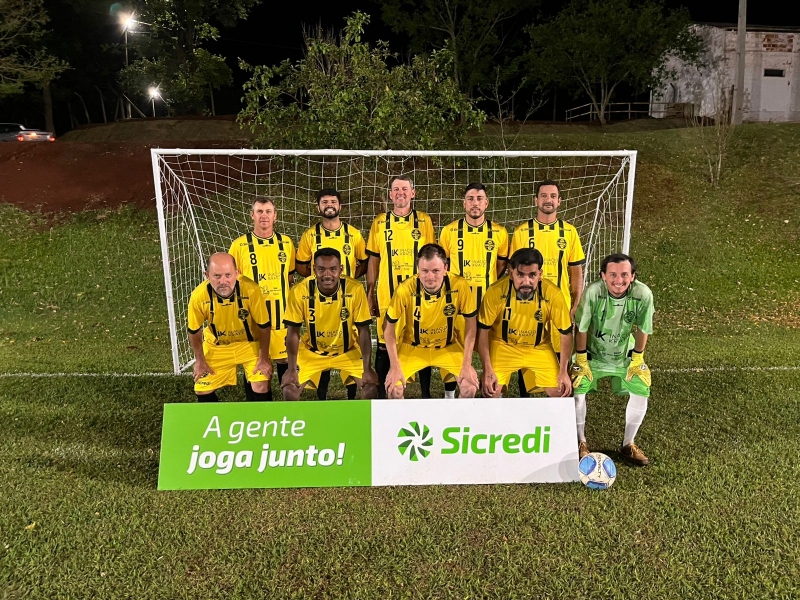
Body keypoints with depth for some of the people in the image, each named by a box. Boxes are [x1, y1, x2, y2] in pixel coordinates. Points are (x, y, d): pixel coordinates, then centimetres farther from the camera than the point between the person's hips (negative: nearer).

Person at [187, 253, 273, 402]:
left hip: (250, 343, -1)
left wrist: (264, 358, -11)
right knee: (202, 390, 2)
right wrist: (200, 361, 0)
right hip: (216, 346, 1)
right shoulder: (198, 296, -29)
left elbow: (264, 326, -17)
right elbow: (194, 331, -9)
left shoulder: (251, 290, -34)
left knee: (261, 386, -10)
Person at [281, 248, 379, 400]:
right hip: (311, 352, 1)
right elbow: (293, 332, -10)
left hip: (349, 351, 0)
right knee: (289, 388, -16)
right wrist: (292, 369, -16)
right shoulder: (299, 291, -21)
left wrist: (367, 369, -20)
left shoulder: (355, 289, -23)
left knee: (371, 386, -18)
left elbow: (364, 331, -15)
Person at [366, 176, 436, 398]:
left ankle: (426, 392, 24)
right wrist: (370, 293, 6)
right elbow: (373, 260, 8)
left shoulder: (424, 221, 4)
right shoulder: (379, 223, 5)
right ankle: (382, 393, 20)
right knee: (384, 344, 5)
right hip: (387, 296, 0)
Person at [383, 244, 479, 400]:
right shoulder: (405, 290, -26)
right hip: (412, 347, -1)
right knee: (393, 389, -19)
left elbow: (470, 326, -9)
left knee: (470, 388, -17)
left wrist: (467, 364, -15)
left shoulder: (460, 286, -24)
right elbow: (389, 331, -12)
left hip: (448, 346, 1)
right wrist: (395, 367, -17)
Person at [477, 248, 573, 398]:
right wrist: (488, 370, -15)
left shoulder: (553, 294, -24)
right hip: (503, 346, -1)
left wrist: (563, 371, -7)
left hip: (538, 348, 2)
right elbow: (483, 331, -14)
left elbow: (566, 333, -9)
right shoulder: (495, 292, -27)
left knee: (561, 392, -4)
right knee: (491, 391, -15)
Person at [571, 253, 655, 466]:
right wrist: (581, 361, -12)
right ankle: (581, 442, 9)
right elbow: (581, 328, -19)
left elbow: (642, 330, -10)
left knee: (641, 393, -4)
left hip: (625, 354, 2)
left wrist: (637, 360, -2)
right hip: (592, 353, -2)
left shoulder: (643, 294, -26)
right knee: (577, 390, -13)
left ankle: (628, 444, 19)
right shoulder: (593, 292, -32)